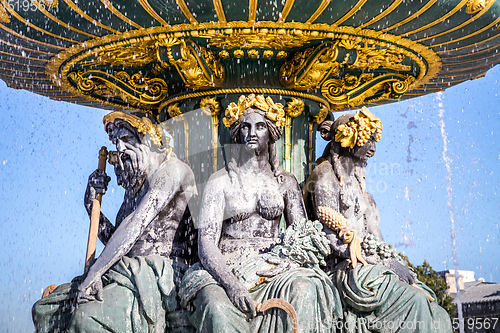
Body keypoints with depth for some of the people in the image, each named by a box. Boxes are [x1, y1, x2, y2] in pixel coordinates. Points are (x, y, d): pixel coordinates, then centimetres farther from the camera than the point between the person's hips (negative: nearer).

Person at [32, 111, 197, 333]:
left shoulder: (172, 170, -6)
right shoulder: (136, 185, 21)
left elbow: (135, 224, -16)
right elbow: (114, 240, 19)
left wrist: (93, 273, -21)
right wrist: (92, 204, 8)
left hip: (158, 276, -9)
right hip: (126, 272, 9)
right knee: (44, 310, 4)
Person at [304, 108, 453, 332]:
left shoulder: (354, 178, 23)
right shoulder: (326, 177, -2)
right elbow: (333, 238, -12)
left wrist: (393, 261, 2)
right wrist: (388, 261, -13)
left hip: (372, 264, 8)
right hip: (349, 269, -8)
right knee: (414, 303, -27)